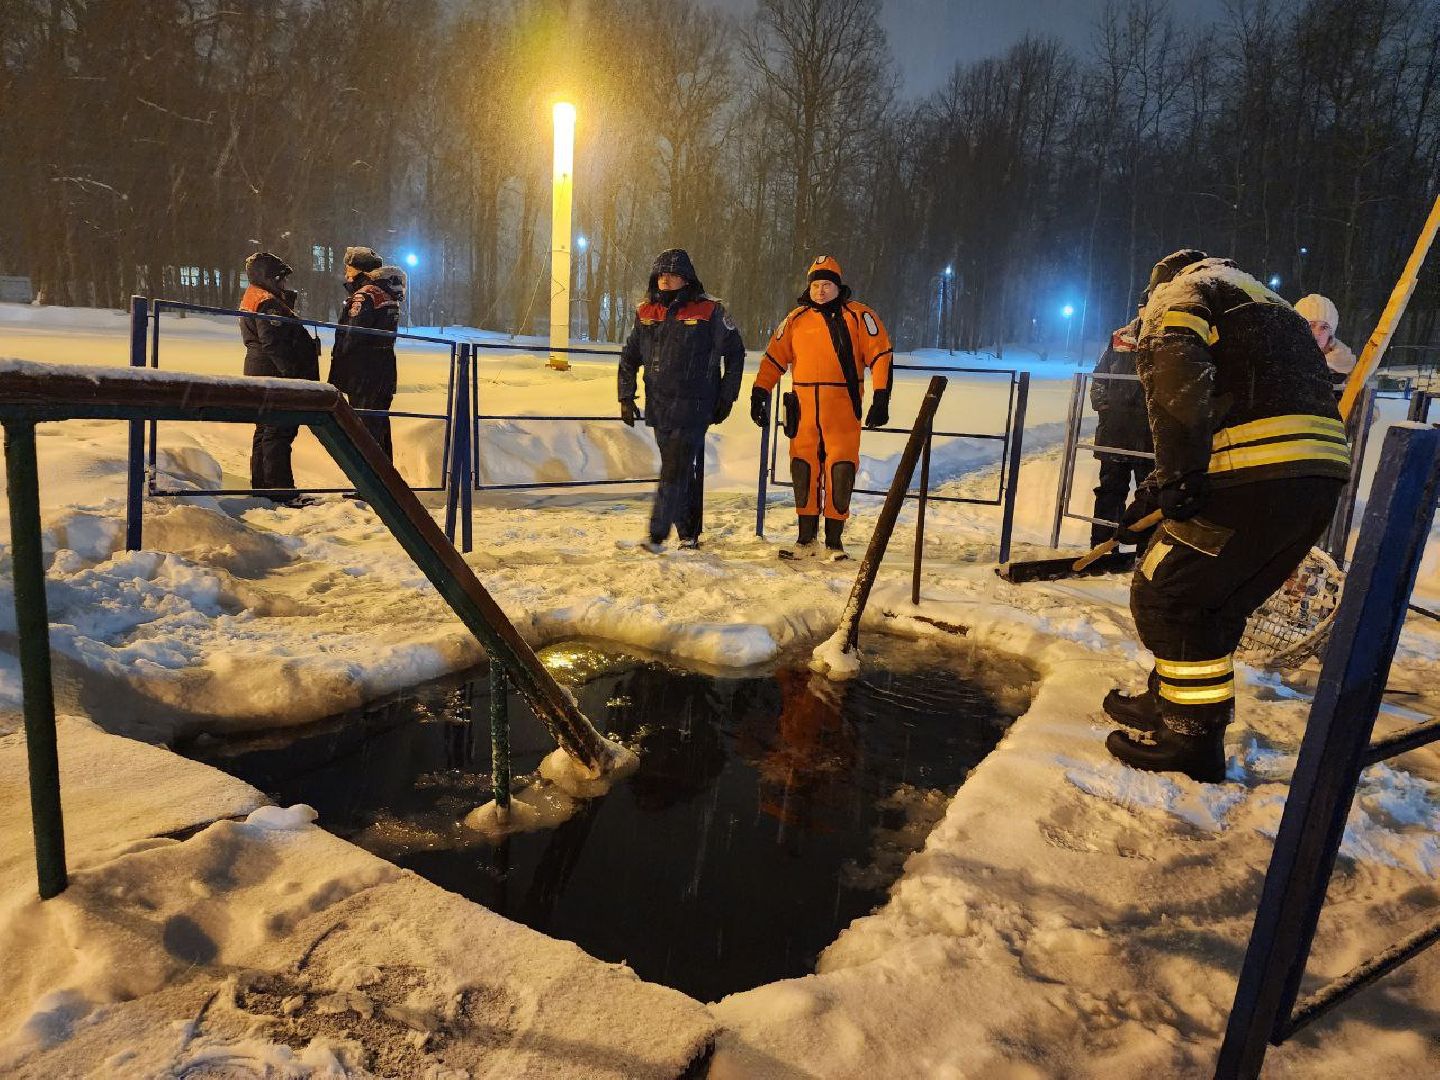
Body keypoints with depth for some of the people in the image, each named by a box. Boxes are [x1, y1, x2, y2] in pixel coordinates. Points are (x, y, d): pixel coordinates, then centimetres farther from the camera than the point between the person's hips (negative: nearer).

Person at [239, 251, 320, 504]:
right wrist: (294, 373, -23)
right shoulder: (268, 303, -14)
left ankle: (261, 485, 25)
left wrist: (288, 300, 9)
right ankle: (281, 490, -9)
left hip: (260, 372, 11)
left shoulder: (251, 299, 21)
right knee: (280, 431, -10)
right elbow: (274, 344, -22)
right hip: (276, 375, -11)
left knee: (266, 429, 17)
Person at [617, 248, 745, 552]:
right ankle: (689, 533, 21)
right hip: (659, 409, 5)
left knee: (676, 470, -12)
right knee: (684, 471, 12)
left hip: (693, 409, -5)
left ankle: (658, 534, -13)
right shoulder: (646, 313, 10)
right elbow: (629, 358, 18)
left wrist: (726, 398, 3)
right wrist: (626, 397, 9)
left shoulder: (709, 311, -2)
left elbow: (735, 353, 5)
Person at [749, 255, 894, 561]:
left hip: (843, 409, -3)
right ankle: (806, 538, 16)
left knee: (840, 471, -4)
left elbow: (881, 354, 1)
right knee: (803, 469, 5)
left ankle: (834, 540, 9)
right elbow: (774, 357, 17)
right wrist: (759, 392, 9)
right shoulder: (796, 319, 14)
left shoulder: (858, 316, 4)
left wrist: (881, 399, -5)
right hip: (803, 409, 3)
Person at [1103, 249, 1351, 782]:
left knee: (1165, 594, 1)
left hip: (1259, 473, -9)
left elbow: (1177, 370, -14)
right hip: (1322, 474, 9)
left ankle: (1192, 741, 7)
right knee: (1216, 602, 20)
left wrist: (1176, 473, -21)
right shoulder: (1272, 304, 36)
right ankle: (1169, 704, 33)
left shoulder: (1179, 292, 9)